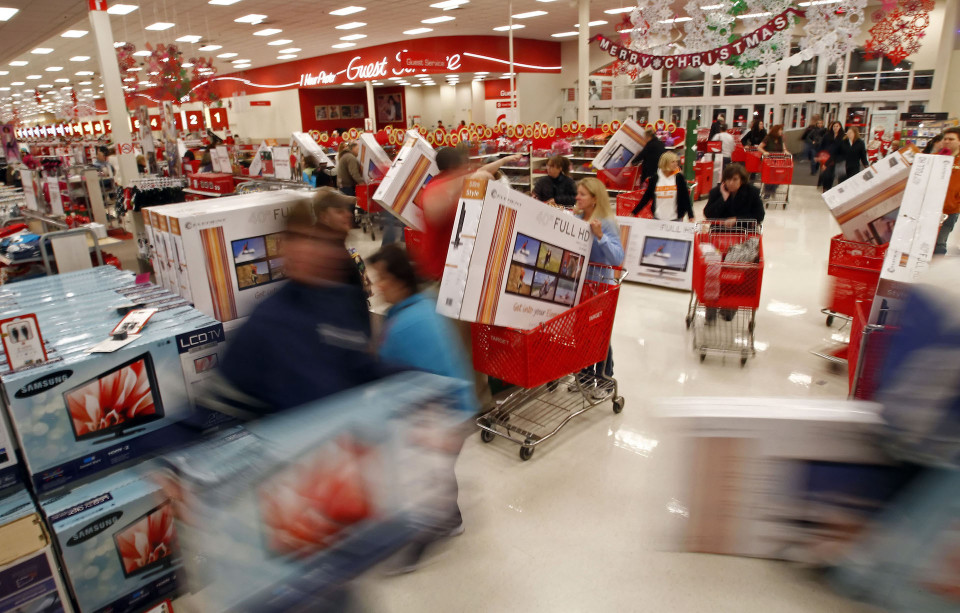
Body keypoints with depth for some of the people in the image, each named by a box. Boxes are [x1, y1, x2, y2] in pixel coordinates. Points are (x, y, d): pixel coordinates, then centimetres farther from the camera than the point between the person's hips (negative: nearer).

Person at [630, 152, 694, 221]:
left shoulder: (679, 177, -2)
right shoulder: (656, 178, 0)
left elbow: (686, 197, 0)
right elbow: (646, 197, 6)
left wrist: (691, 216, -5)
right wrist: (634, 212, 4)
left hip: (675, 219, -1)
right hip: (657, 218, 1)